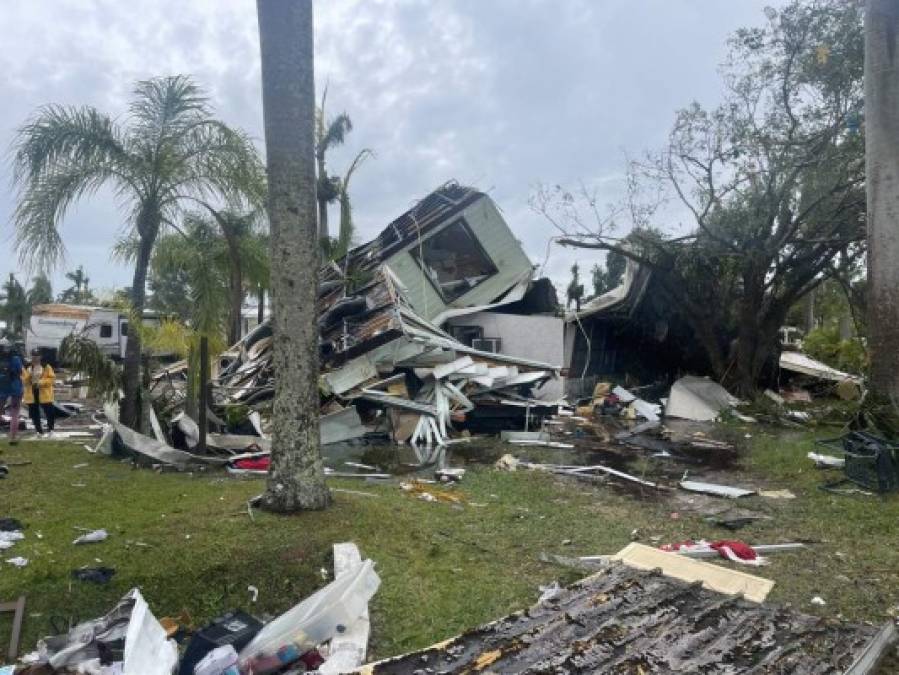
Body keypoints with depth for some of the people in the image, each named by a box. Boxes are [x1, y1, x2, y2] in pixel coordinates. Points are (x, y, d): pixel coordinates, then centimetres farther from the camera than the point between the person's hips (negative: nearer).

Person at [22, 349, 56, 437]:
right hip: (31, 394, 3)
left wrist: (41, 382, -18)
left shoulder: (46, 367, -1)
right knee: (34, 414, 6)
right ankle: (39, 431, 19)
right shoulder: (27, 367, 9)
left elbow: (52, 379, -6)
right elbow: (23, 381, 6)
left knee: (50, 412, -5)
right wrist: (28, 376, -14)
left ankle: (50, 429, 14)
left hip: (44, 394, -3)